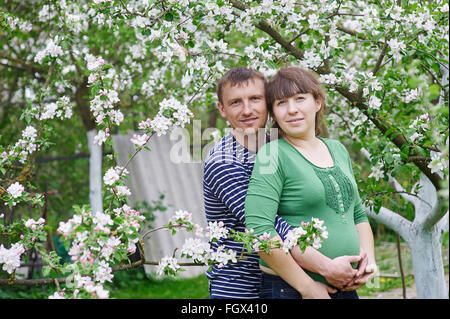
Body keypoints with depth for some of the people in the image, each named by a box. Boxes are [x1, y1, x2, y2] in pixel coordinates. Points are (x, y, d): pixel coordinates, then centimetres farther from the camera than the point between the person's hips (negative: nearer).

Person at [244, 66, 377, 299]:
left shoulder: (338, 150, 12)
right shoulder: (272, 155, -9)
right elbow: (259, 231, -21)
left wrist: (368, 258, 3)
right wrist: (326, 267, -20)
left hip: (346, 288, 6)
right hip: (289, 289, -6)